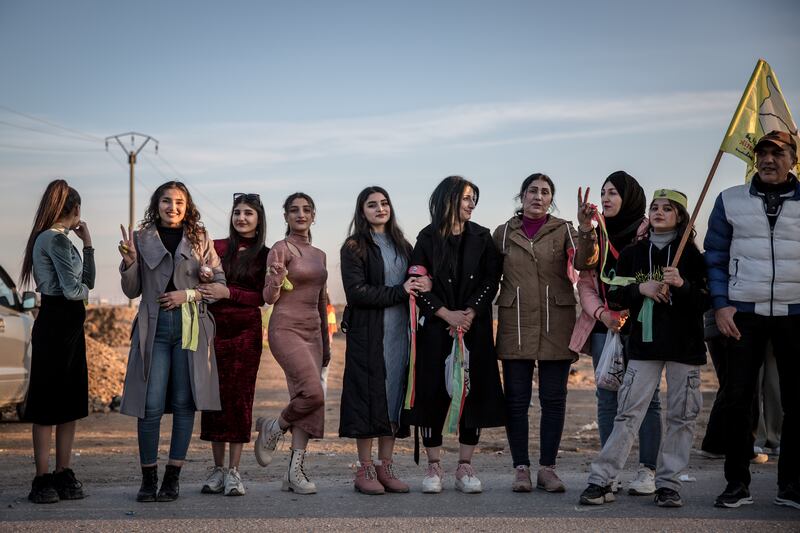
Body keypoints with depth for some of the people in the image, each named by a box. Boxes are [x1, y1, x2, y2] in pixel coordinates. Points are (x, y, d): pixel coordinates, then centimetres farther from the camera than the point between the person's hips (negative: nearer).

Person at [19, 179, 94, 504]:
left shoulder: (53, 238, 17)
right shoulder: (56, 239, -13)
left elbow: (88, 280, 19)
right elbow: (73, 290, -19)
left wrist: (87, 243, 12)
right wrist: (83, 289, 3)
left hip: (68, 326, 10)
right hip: (57, 325, -10)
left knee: (71, 403, 11)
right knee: (48, 404, -4)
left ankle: (63, 474, 16)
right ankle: (42, 479, 1)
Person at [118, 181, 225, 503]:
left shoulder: (200, 240, 9)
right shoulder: (142, 239, 9)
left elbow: (220, 283, 8)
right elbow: (132, 291, 10)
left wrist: (189, 294, -7)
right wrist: (129, 261, -7)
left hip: (191, 327, 1)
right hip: (154, 327, 0)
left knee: (184, 404, 1)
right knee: (151, 406, -6)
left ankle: (173, 478, 9)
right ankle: (148, 479, 5)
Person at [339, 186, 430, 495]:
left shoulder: (402, 246, 18)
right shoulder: (354, 248, 0)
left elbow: (415, 281, 18)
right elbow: (356, 292, -11)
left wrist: (423, 285, -6)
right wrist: (399, 292, -14)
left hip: (399, 331, 5)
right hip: (368, 333, -5)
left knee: (395, 395, 4)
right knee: (368, 396, -4)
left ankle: (385, 467, 11)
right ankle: (365, 470, 3)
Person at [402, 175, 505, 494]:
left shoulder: (481, 238, 9)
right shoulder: (427, 238, 3)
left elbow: (491, 280, 2)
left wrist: (470, 314, -11)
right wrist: (446, 314, -12)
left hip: (475, 326, 2)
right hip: (436, 327, -2)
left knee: (473, 391, -1)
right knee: (433, 392, -3)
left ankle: (465, 467, 6)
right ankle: (434, 466, 7)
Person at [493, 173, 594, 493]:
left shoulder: (563, 231, 6)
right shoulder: (503, 233, 9)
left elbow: (584, 262, -11)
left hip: (556, 325, 0)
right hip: (515, 325, 1)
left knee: (554, 399, 2)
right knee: (516, 399, 1)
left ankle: (547, 468, 12)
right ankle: (521, 468, 10)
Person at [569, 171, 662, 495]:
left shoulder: (650, 234, -1)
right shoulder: (595, 235, 12)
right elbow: (586, 283, 9)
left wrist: (630, 312, -14)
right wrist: (601, 313, -8)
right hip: (604, 326, 4)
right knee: (607, 398, 4)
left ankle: (647, 471, 6)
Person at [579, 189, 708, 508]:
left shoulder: (691, 255, 4)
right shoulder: (633, 254, 10)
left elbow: (705, 300, -1)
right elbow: (615, 295, 8)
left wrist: (681, 284, -19)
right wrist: (641, 289, -10)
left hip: (684, 345, 0)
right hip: (644, 342, 0)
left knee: (681, 416, 2)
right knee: (628, 412, -4)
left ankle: (668, 483, 11)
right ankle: (601, 481, -3)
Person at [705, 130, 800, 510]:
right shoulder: (731, 201, 5)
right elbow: (715, 258, 7)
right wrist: (720, 304, -3)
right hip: (744, 313, 0)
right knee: (735, 400, 0)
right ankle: (737, 483, 12)